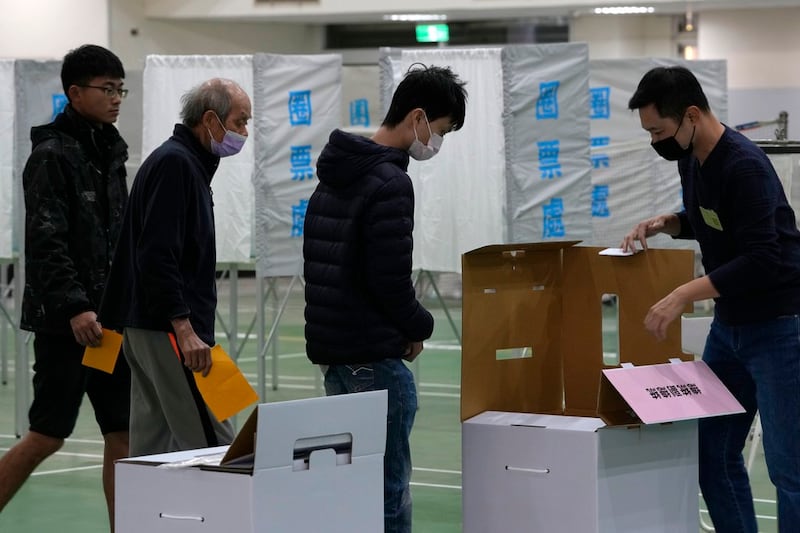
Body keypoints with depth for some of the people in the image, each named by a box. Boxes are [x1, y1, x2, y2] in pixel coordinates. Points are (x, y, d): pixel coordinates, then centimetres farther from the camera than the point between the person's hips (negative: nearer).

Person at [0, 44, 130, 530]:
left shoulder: (110, 152, 14)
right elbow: (44, 241, -18)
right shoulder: (52, 155, -10)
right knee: (48, 435, -3)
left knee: (123, 434, 3)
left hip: (110, 318, 8)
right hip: (65, 321, -7)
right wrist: (73, 307, -25)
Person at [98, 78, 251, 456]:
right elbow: (157, 256, -21)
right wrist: (184, 328, -23)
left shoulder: (178, 160, 18)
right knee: (214, 447, -11)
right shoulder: (175, 163, -12)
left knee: (151, 447, 10)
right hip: (168, 329, -10)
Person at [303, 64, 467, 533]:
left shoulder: (334, 175, 14)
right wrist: (419, 327, -1)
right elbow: (390, 279, -20)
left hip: (333, 353, 9)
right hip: (376, 360, -9)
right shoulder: (390, 183, -16)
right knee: (389, 489, -5)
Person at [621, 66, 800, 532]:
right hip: (729, 323, 9)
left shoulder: (744, 166, -23)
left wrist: (685, 294, -28)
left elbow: (762, 261, -27)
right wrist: (666, 223, 3)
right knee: (713, 453, 9)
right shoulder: (691, 158, 5)